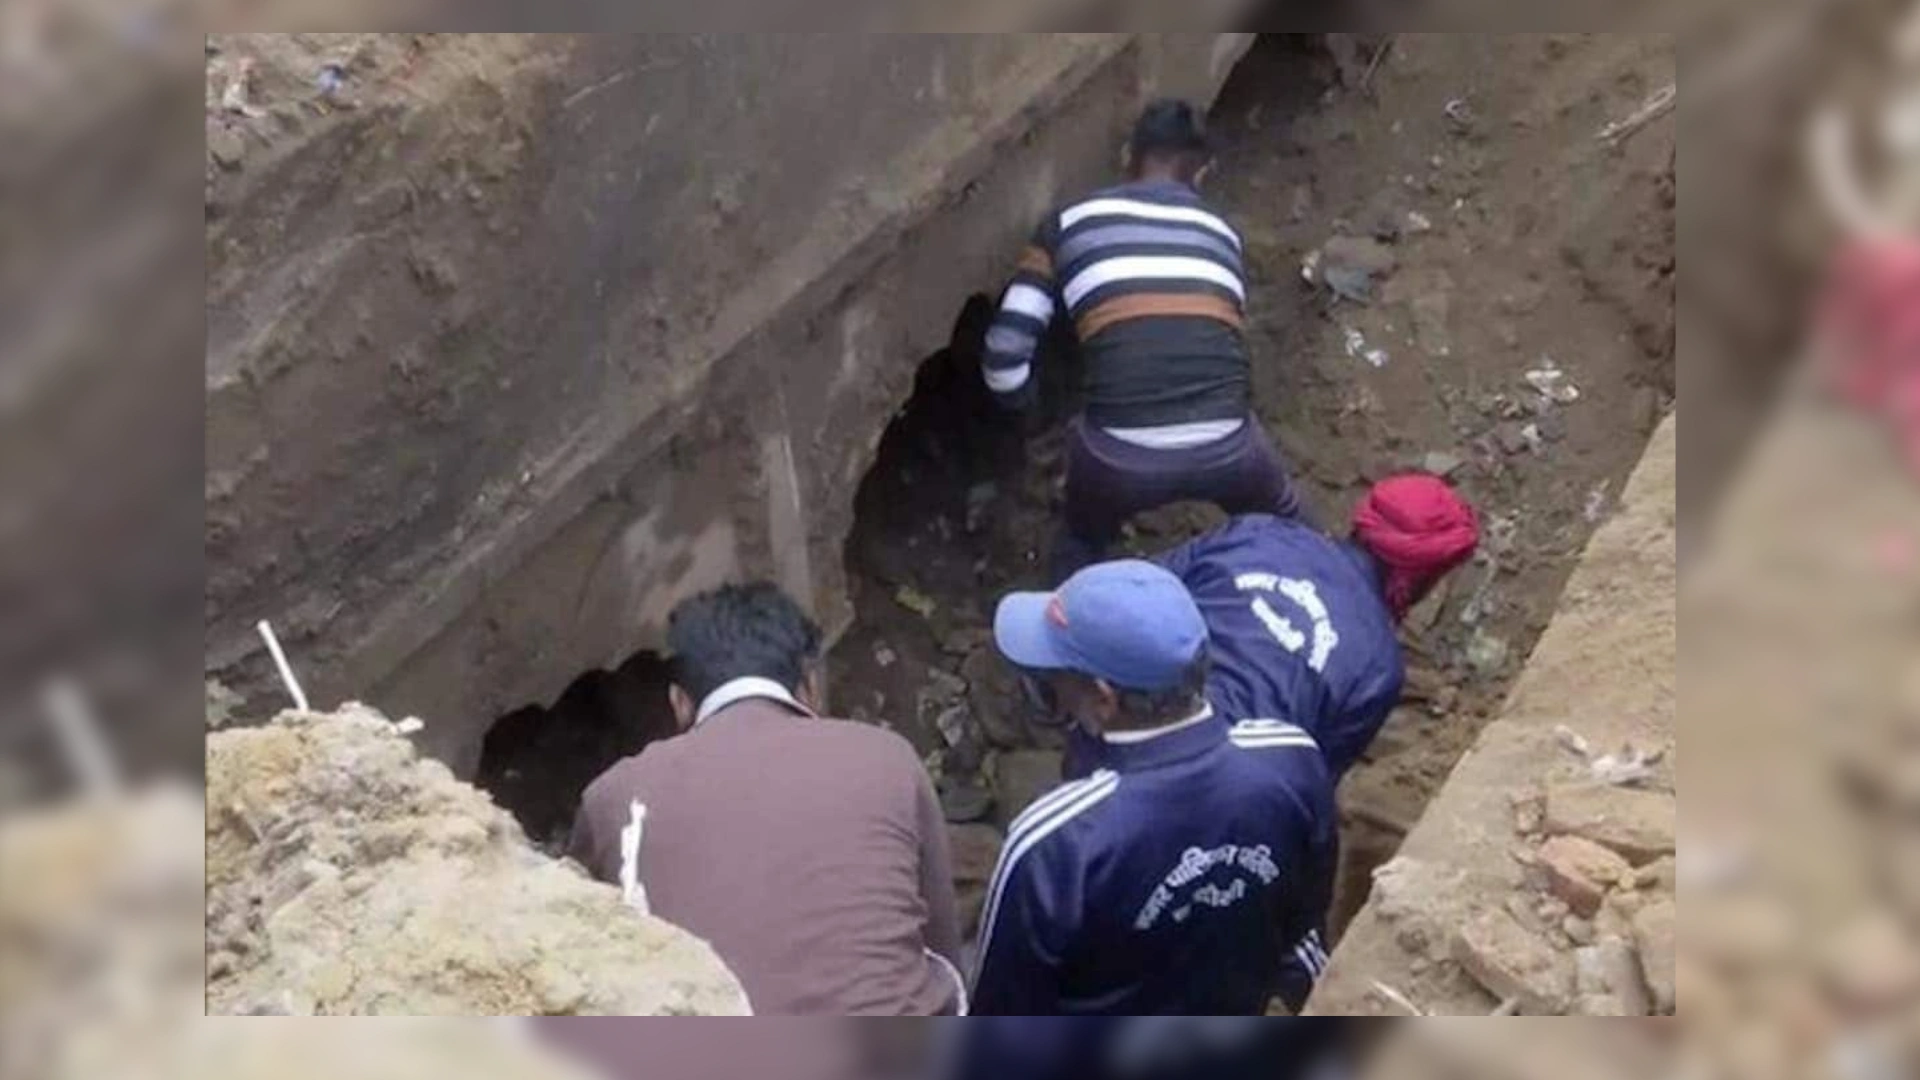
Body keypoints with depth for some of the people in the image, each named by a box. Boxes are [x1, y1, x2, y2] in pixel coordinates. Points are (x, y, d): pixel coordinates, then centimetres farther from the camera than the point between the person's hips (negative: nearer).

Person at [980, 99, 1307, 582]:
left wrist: (1024, 408, 28)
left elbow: (1004, 351, 9)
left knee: (1080, 550, 34)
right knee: (1284, 528, 36)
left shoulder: (1069, 224, 13)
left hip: (1119, 460, -1)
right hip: (1224, 450, 2)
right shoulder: (1220, 232, 21)